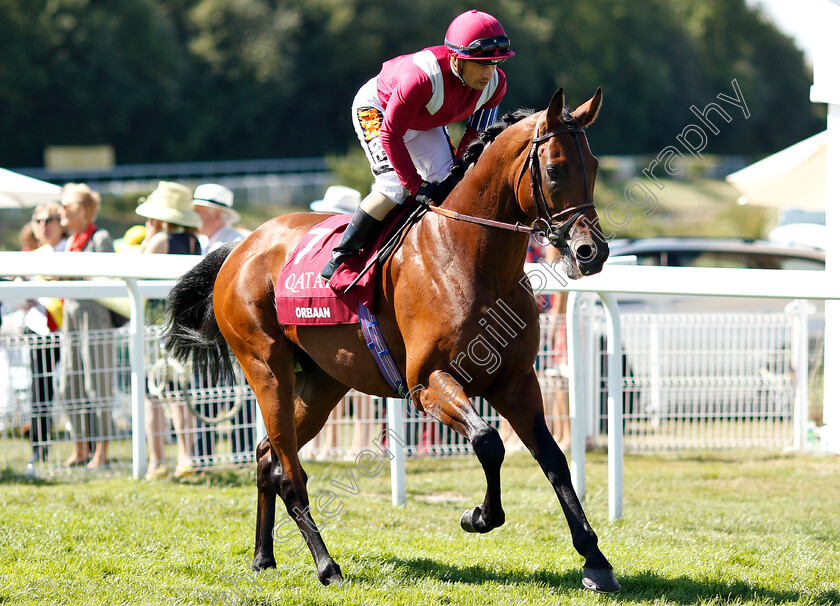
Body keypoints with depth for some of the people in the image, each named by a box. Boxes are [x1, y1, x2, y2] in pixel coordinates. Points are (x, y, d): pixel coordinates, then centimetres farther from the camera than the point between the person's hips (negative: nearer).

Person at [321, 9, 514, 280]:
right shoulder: (421, 77, -44)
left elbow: (478, 135, -6)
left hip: (426, 123, 7)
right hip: (376, 110, -7)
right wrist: (417, 185, -32)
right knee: (395, 186, -23)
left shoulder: (495, 84, -24)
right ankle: (341, 256, -15)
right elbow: (390, 135, -33)